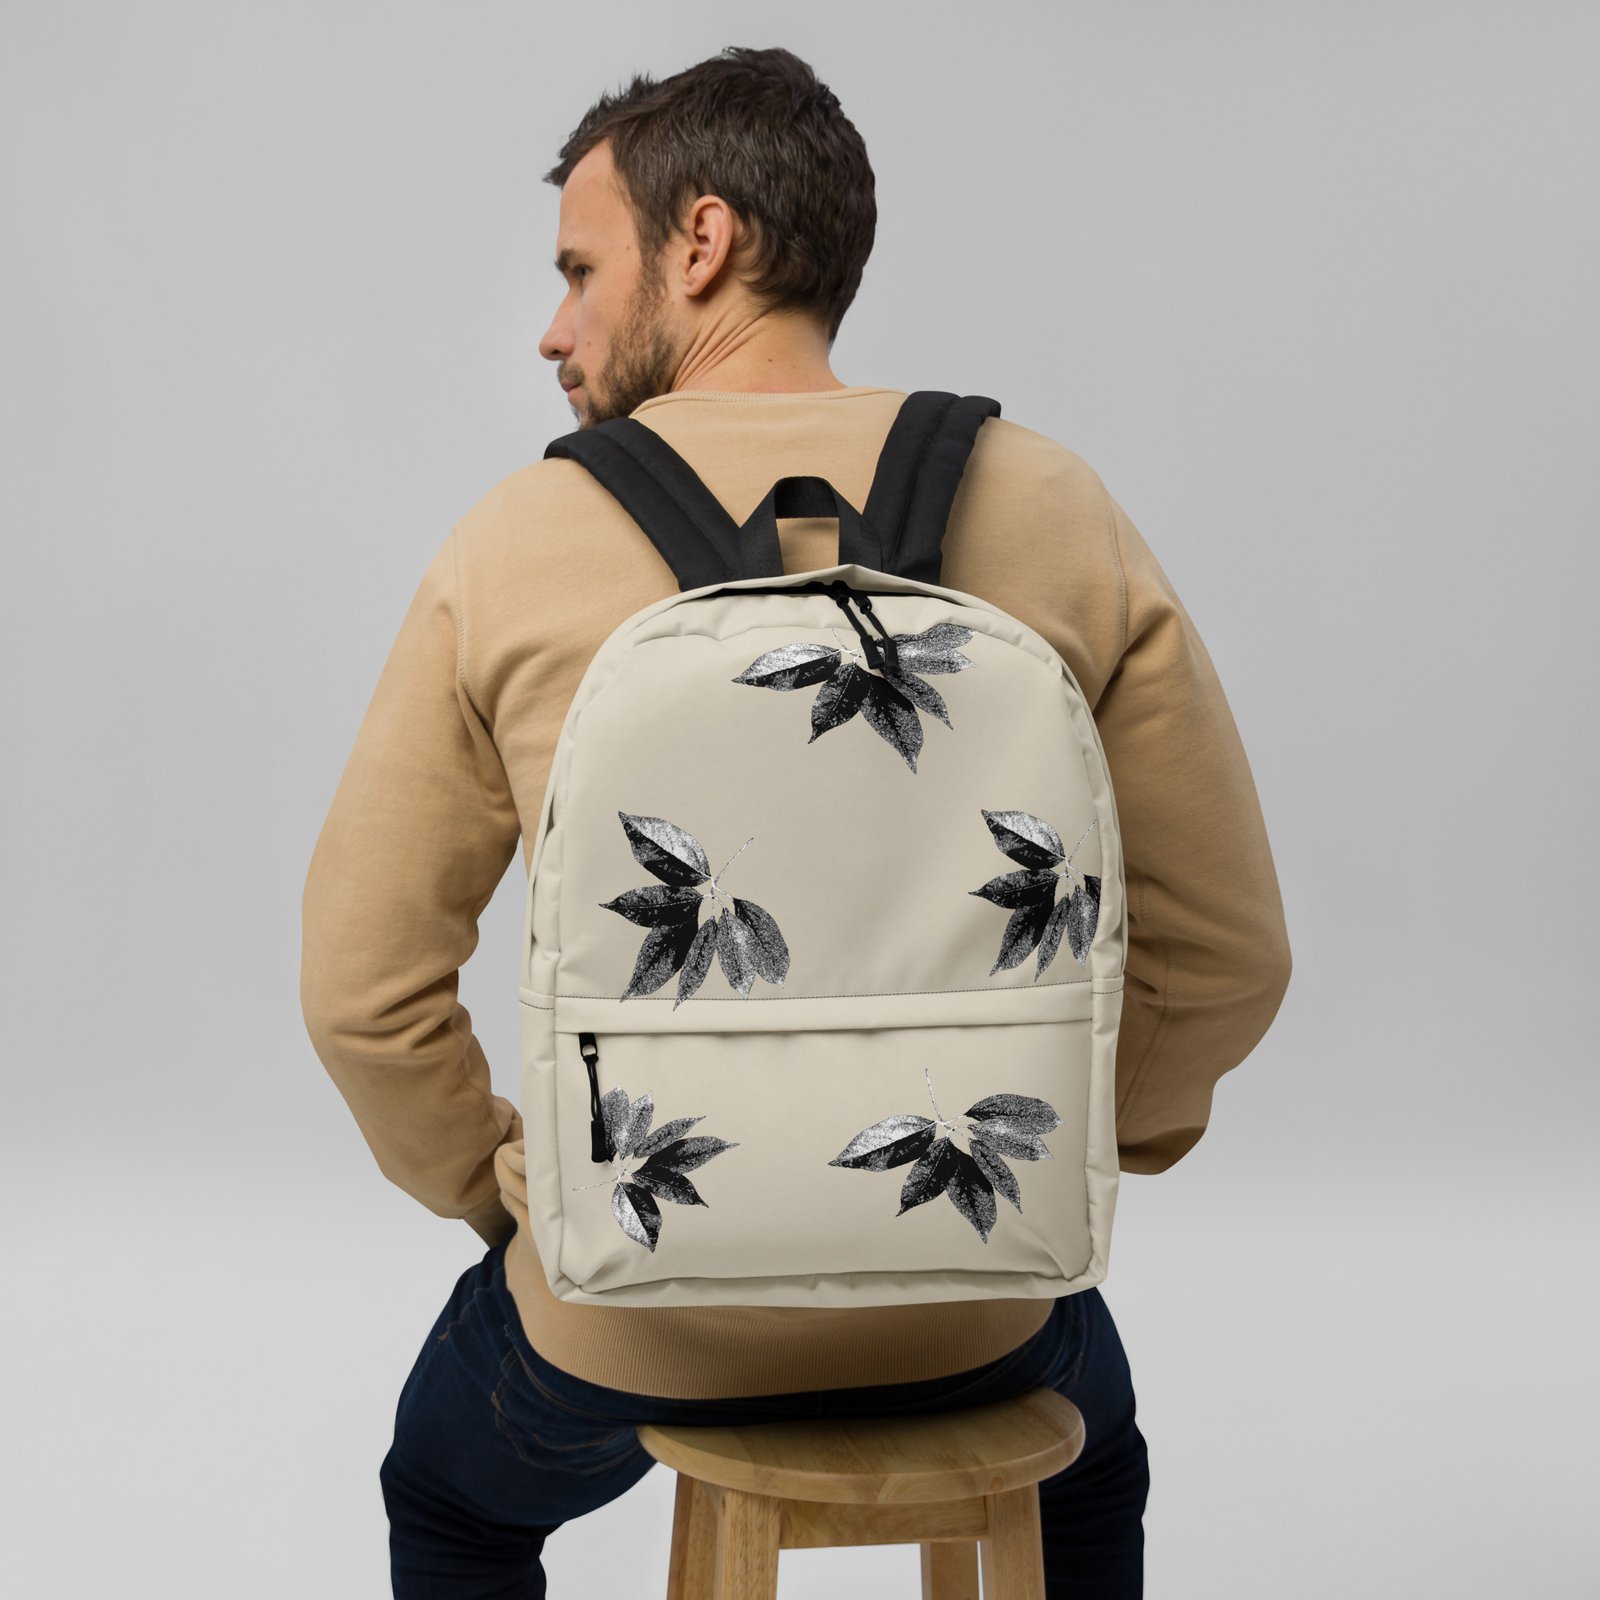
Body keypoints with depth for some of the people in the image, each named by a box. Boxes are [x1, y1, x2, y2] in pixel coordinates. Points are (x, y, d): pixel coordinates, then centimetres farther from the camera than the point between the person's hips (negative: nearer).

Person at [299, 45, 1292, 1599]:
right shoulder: (1059, 512, -9)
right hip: (973, 1315, 2)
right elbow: (1226, 957, -5)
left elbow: (363, 982, -7)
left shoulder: (511, 548, -12)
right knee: (1086, 1466, 40)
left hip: (629, 1320, -1)